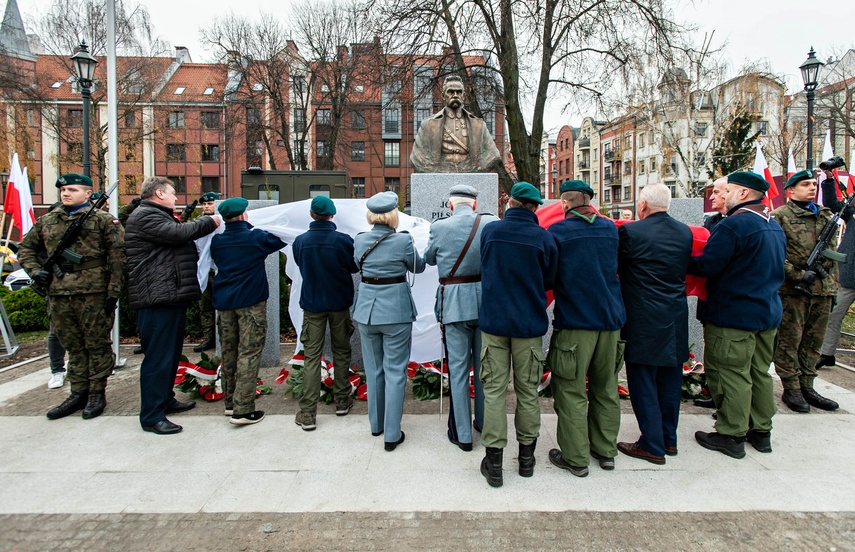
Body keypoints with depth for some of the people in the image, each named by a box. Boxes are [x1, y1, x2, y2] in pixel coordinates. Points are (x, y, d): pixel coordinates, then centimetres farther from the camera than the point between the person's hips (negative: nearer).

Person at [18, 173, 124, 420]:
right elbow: (26, 248, 26)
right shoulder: (47, 221, 15)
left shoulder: (102, 219, 0)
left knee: (97, 345, 3)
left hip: (93, 293, -5)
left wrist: (114, 290, -12)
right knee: (73, 346, 13)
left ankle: (97, 393, 13)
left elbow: (117, 255, -6)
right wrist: (35, 270, 7)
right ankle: (78, 393, 23)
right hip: (59, 294, 5)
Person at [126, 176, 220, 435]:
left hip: (171, 297, 11)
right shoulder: (145, 216, -10)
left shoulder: (157, 216, 26)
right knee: (158, 357, -7)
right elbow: (179, 233, -21)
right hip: (158, 299, -11)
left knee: (170, 353, 19)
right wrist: (210, 221, -7)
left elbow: (179, 242, 24)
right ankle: (152, 416, 0)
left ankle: (165, 400, 33)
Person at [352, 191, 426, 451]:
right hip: (395, 311, -4)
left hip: (366, 309, 4)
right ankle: (392, 434, 8)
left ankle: (376, 424, 32)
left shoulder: (360, 240, -2)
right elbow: (418, 267, 4)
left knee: (374, 369, 18)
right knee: (395, 372, 4)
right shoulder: (403, 240, -13)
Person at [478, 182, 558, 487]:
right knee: (527, 391, 12)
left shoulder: (489, 231, -3)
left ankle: (494, 462, 9)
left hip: (493, 321, 0)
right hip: (529, 324, 0)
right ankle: (527, 456, 25)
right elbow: (550, 281, 4)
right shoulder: (544, 238, -7)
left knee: (494, 390, 5)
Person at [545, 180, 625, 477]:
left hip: (574, 322, -5)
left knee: (572, 391, 4)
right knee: (605, 388, 16)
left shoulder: (557, 232, -11)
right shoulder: (611, 229, 5)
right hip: (611, 319, 5)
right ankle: (606, 450, 27)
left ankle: (576, 458, 11)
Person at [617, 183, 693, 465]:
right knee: (669, 381, 17)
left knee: (643, 384, 4)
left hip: (643, 320, -6)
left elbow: (617, 266, -4)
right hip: (676, 320, 6)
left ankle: (652, 445, 11)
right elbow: (685, 269, 14)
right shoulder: (685, 232, 4)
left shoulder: (631, 231, -14)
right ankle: (669, 439, 30)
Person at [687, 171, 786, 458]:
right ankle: (761, 431, 27)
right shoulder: (775, 227, 12)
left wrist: (683, 262, -3)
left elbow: (706, 265, -21)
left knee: (732, 374, -1)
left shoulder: (732, 225, -19)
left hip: (733, 316, -9)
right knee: (760, 372, 16)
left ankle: (731, 436, 7)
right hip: (768, 313, 9)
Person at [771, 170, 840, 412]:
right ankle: (791, 390, 9)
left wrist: (832, 287, 14)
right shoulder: (780, 216, -4)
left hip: (823, 289, 7)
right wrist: (797, 276, -18)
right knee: (789, 340, 0)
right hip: (792, 290, -6)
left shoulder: (826, 215, 17)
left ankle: (807, 387, 22)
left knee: (814, 341, 12)